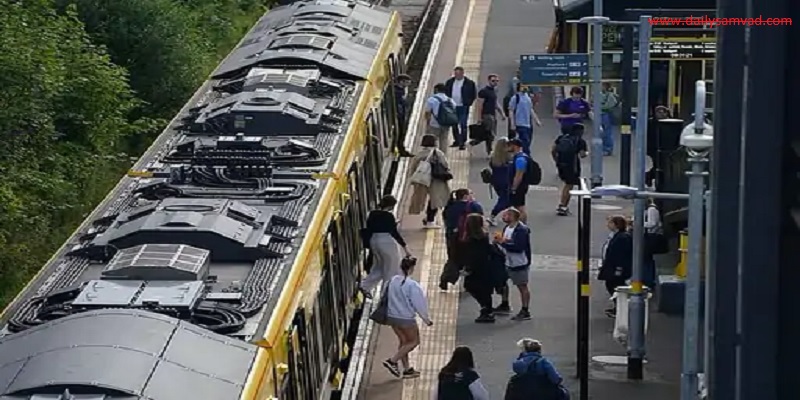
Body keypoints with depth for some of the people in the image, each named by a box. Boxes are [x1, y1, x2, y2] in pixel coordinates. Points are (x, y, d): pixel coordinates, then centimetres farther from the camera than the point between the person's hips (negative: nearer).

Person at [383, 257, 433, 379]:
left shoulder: (393, 281, -3)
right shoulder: (412, 285, -21)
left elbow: (387, 298, 7)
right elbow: (419, 304, -15)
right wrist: (426, 319, -2)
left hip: (392, 316, 7)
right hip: (406, 318, -7)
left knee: (403, 341, 20)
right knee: (414, 341, 12)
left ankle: (406, 368, 26)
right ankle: (393, 361, 1)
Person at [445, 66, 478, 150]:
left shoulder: (469, 83, -5)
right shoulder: (449, 82, 8)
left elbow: (474, 94, 0)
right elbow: (446, 93, 16)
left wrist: (468, 103, -4)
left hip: (463, 107, -5)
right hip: (453, 107, 5)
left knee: (463, 125, -7)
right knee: (454, 125, 12)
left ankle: (463, 143, -4)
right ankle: (456, 141, 24)